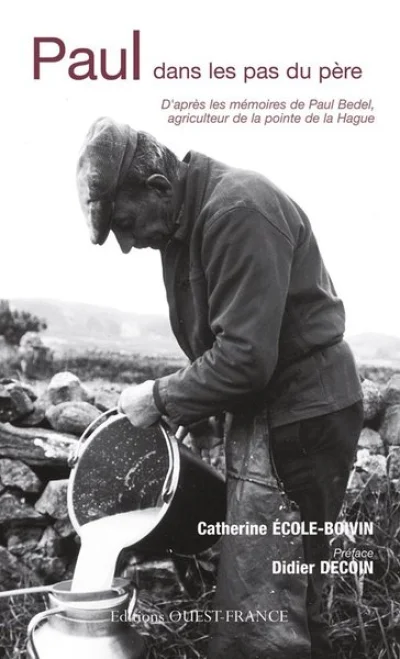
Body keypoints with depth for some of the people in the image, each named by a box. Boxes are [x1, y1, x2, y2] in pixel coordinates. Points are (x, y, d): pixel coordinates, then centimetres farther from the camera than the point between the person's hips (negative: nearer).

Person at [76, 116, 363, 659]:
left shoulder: (237, 212, -21)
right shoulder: (191, 218, 10)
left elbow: (246, 359, -25)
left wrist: (161, 398, -13)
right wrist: (188, 404, 6)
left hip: (295, 419, -10)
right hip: (276, 414, 10)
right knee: (292, 602, 20)